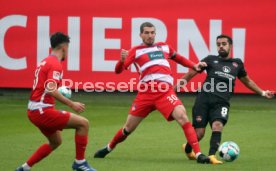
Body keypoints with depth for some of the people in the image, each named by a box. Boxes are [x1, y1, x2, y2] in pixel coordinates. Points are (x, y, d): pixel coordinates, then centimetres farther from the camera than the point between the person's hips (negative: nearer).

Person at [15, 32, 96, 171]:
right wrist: (71, 104, -24)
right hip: (42, 111, -10)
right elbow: (50, 90, -27)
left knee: (56, 141, 26)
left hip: (33, 111, 10)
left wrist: (59, 93, 30)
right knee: (83, 123, -7)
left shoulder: (45, 62, 15)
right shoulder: (55, 64, -15)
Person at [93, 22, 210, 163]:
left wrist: (194, 66, 21)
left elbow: (179, 58, 37)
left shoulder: (164, 47, 18)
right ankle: (109, 148, 37)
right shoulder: (136, 51, 8)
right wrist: (122, 60, -22)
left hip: (165, 92, 1)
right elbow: (118, 71, -1)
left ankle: (198, 154, -22)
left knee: (182, 117, -23)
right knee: (128, 128, 9)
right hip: (146, 93, -1)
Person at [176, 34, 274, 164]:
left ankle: (212, 156, -35)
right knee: (199, 133, -6)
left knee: (218, 125, -30)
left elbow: (247, 81, 33)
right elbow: (191, 73, 12)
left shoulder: (237, 63, 18)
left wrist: (262, 93, 31)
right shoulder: (211, 60, 11)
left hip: (221, 103, 1)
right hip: (204, 99, -1)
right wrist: (176, 87, 8)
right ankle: (187, 149, 25)